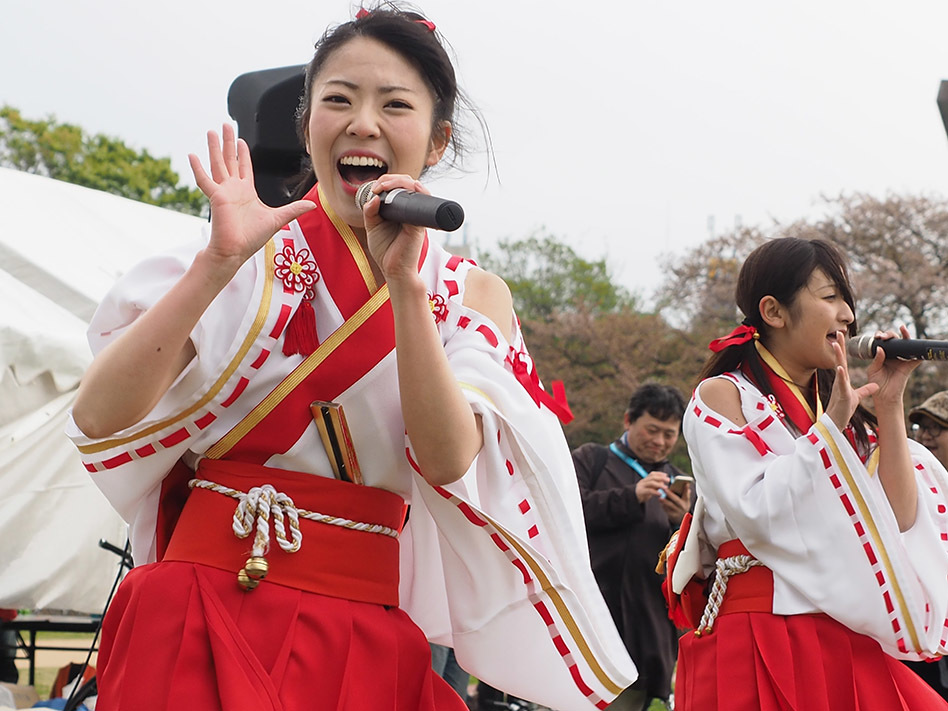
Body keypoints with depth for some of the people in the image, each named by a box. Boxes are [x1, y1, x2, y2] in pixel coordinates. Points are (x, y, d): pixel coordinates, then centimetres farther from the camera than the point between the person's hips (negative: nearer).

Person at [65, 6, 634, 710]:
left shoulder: (471, 295, 5)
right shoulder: (250, 256, 1)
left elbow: (451, 464, -12)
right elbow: (101, 420, -10)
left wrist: (405, 285, -18)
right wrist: (219, 263, -17)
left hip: (362, 635, 1)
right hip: (201, 618, -1)